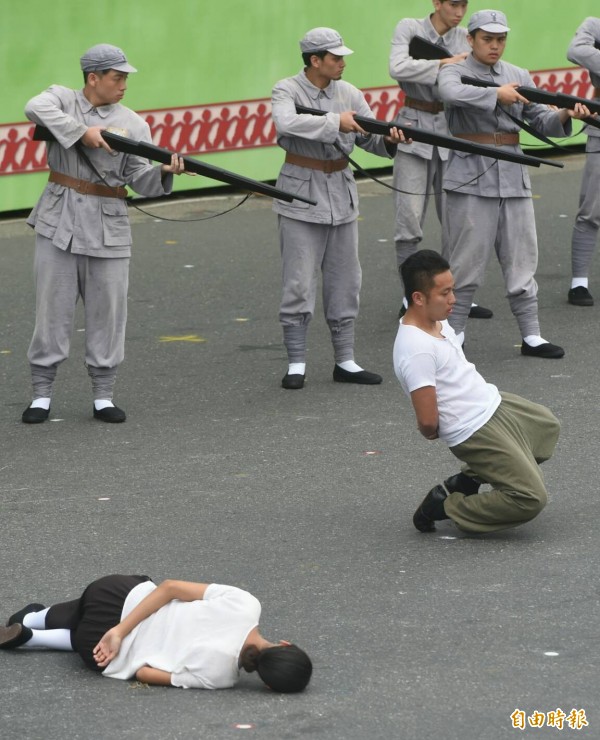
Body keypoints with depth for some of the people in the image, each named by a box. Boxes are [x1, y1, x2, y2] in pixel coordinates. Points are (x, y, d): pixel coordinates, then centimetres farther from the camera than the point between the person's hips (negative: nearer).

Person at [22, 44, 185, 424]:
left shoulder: (133, 124, 3)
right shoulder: (63, 99, 2)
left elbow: (141, 180, -2)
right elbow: (37, 109, -22)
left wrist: (165, 172, -22)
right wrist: (82, 131, -27)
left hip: (107, 226, 1)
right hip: (60, 222, -1)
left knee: (108, 311, 2)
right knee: (53, 308, 3)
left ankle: (103, 395, 13)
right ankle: (42, 393, 11)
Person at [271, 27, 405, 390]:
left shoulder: (349, 94, 4)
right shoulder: (288, 91, -9)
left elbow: (369, 138, 4)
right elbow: (287, 124, -30)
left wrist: (389, 140, -18)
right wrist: (335, 122, -30)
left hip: (342, 197, 5)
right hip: (302, 197, -5)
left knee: (345, 284, 9)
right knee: (299, 285, -4)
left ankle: (345, 361, 17)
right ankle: (296, 364, 4)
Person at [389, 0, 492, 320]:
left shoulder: (465, 39, 2)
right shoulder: (409, 29, -5)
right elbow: (398, 68, -22)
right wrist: (446, 63, -24)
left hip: (452, 133, 3)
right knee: (409, 221, -2)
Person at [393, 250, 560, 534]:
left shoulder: (438, 321, 0)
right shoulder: (416, 350, -30)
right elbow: (428, 422, -28)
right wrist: (431, 433, -6)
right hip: (477, 432, -10)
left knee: (547, 427, 31)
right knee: (531, 498, -13)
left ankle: (468, 479, 25)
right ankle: (444, 506, 1)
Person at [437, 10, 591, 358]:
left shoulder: (519, 76, 12)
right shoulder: (455, 72, -1)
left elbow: (541, 120, 8)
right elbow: (452, 93, -25)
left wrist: (565, 115, -13)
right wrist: (496, 94, -33)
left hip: (513, 178, 4)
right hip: (471, 178, -4)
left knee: (522, 260, 6)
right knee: (467, 262, 0)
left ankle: (531, 336, 10)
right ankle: (454, 335, 9)